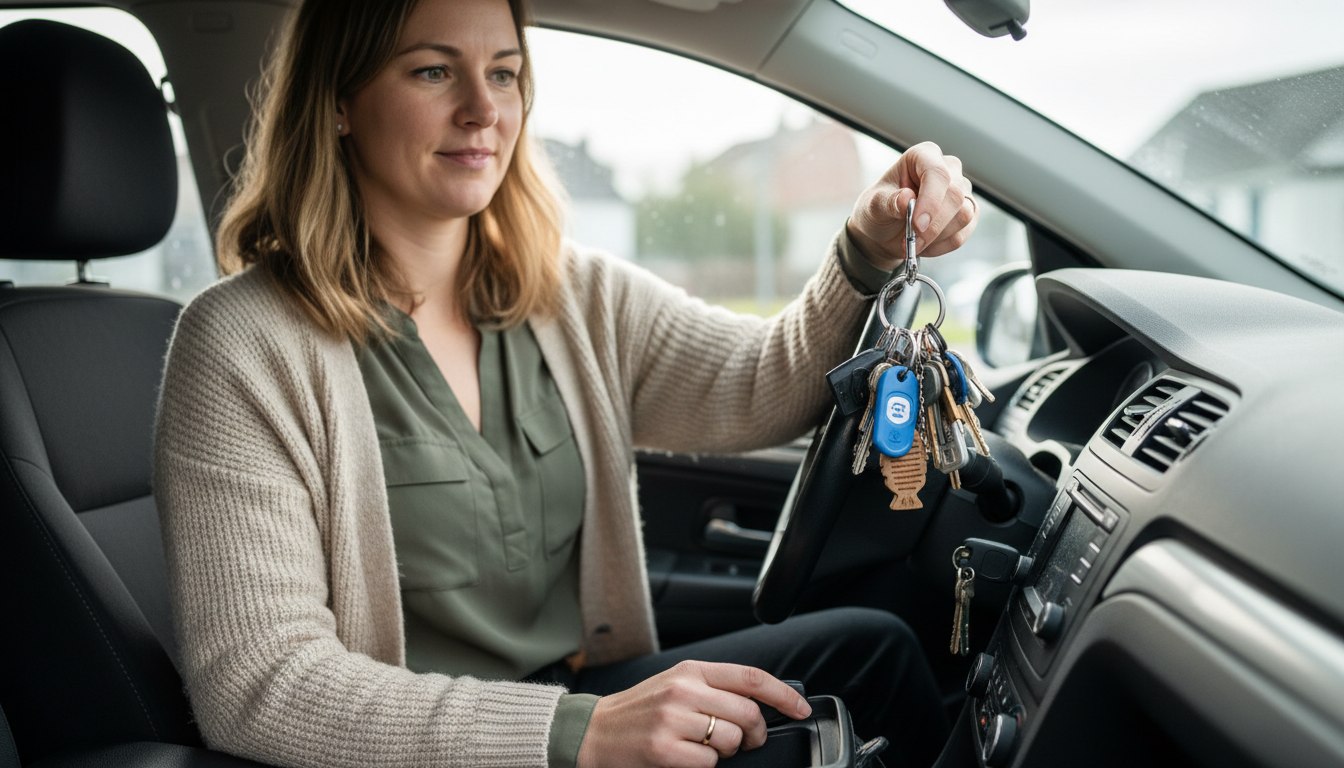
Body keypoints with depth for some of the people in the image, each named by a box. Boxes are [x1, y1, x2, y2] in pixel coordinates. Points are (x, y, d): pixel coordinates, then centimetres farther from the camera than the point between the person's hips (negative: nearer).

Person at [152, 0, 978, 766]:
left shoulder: (574, 294, 6)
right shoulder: (246, 346, -15)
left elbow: (765, 386, 0)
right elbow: (255, 683, -20)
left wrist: (870, 256, -21)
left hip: (585, 692, 6)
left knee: (869, 646, -12)